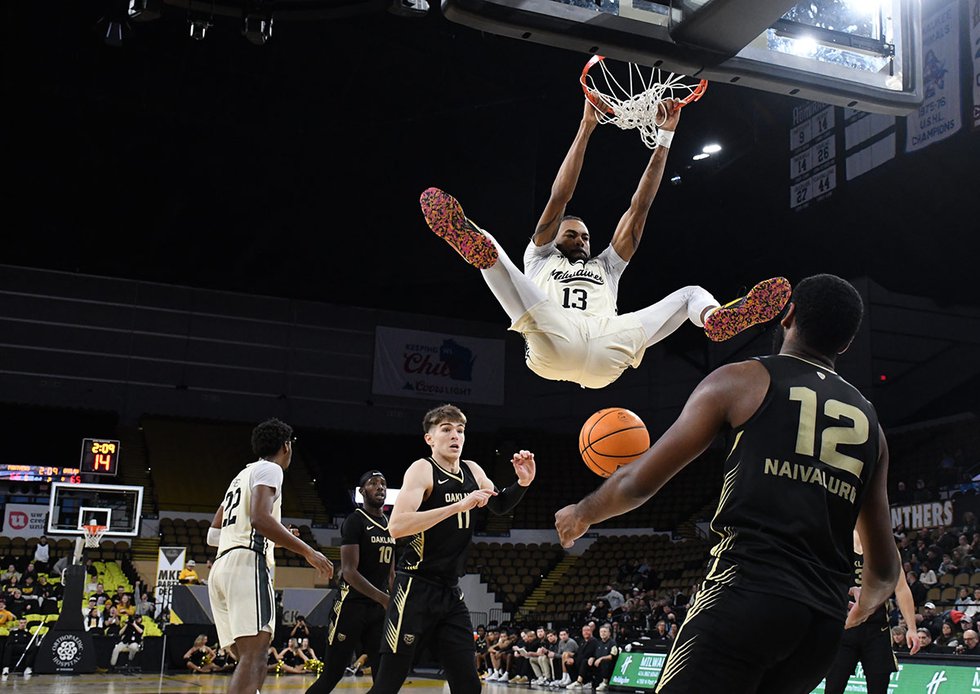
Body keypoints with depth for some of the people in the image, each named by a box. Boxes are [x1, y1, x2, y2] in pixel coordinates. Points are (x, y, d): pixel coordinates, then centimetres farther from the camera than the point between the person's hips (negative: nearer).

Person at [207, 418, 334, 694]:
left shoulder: (242, 476, 28)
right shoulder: (269, 469, 1)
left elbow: (213, 536, 27)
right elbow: (260, 518, -18)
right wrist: (308, 552, -13)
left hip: (221, 568, 10)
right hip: (247, 565, -9)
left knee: (250, 660, 11)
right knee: (254, 659, -18)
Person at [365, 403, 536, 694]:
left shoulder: (472, 470, 9)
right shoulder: (422, 469, -12)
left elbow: (499, 505, 27)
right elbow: (396, 526, -26)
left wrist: (523, 482, 5)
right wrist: (458, 506, -30)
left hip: (451, 592, 7)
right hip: (416, 589, -7)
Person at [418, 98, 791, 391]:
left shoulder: (606, 266, 42)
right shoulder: (540, 257, 35)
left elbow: (639, 208, 34)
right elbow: (559, 198, 24)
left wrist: (664, 138, 28)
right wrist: (586, 128, 18)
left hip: (607, 347, 3)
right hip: (553, 340, -3)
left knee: (691, 293, -1)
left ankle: (720, 318, -38)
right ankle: (474, 242, -54)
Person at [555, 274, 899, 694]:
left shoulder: (740, 381, 5)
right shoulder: (868, 421, 19)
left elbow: (639, 482, 5)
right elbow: (884, 569, 22)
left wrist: (581, 514, 25)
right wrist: (863, 607, 44)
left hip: (746, 595, -6)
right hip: (824, 621, 6)